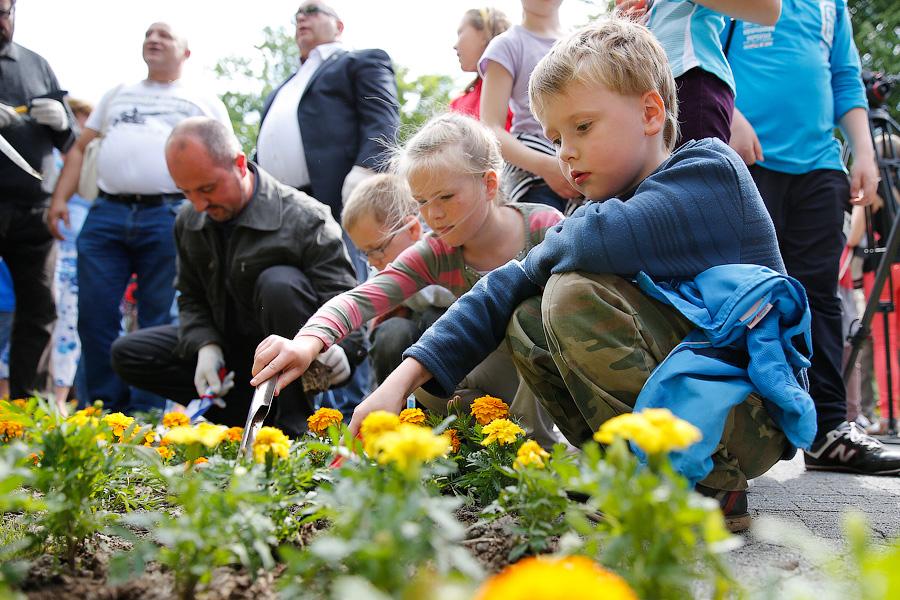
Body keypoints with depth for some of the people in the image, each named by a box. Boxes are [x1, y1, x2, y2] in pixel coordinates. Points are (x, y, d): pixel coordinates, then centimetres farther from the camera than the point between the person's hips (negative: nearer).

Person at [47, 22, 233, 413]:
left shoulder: (204, 102, 14)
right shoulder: (118, 95, 23)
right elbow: (80, 149, 20)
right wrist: (60, 198, 6)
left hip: (169, 216, -3)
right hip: (106, 215, 3)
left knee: (157, 320, -2)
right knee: (94, 315, -3)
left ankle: (145, 414, 2)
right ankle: (104, 408, 5)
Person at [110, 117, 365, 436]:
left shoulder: (306, 220, -19)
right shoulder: (189, 222, 1)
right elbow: (191, 298, 10)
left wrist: (340, 350, -44)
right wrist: (206, 346, -12)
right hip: (229, 348, 6)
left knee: (279, 283, -36)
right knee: (127, 353, -6)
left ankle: (293, 421, -23)